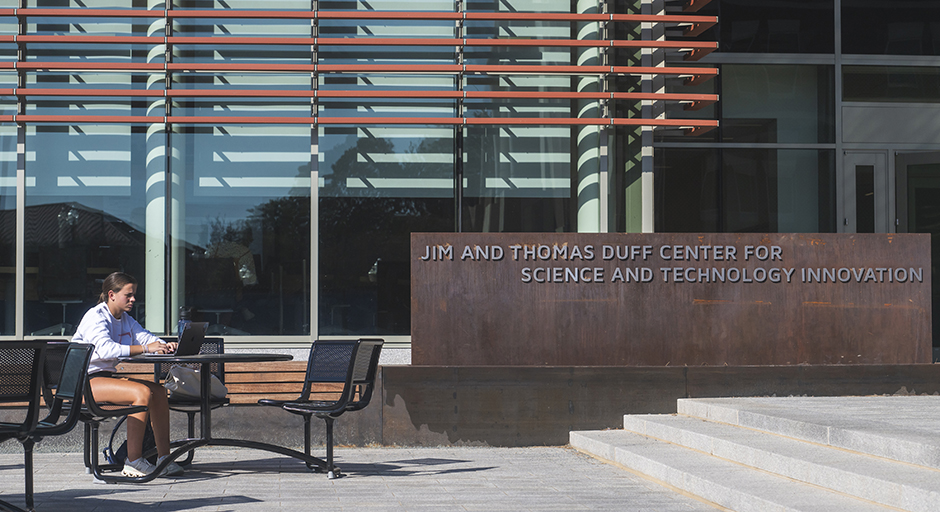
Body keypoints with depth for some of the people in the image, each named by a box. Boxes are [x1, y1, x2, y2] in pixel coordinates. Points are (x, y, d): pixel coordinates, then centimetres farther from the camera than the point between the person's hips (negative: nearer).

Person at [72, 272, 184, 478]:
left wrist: (165, 345, -16)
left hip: (107, 377, 9)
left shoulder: (126, 319, 14)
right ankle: (133, 462, -26)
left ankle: (164, 458, -10)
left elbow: (146, 337, 9)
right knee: (143, 392, -27)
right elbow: (106, 349, -30)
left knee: (159, 391, -9)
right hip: (84, 382, -9)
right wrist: (146, 348, -35)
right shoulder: (95, 317, -14)